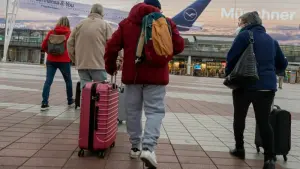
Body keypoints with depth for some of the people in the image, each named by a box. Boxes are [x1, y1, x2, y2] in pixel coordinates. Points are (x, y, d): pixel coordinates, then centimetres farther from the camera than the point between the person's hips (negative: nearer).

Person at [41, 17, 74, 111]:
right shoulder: (69, 33, -1)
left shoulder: (51, 32, 5)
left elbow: (43, 46, 5)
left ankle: (44, 103, -8)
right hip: (64, 60, -1)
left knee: (48, 81, 0)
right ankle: (70, 101, 28)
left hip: (51, 60, 2)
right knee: (68, 81, 15)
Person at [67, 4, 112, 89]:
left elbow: (70, 44, 12)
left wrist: (76, 60, 18)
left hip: (81, 64, 4)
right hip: (99, 64, -4)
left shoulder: (79, 25, 13)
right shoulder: (105, 25, 1)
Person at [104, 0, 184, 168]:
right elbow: (179, 46, 1)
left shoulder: (127, 23, 9)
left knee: (133, 111, 12)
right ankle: (148, 147, -16)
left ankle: (135, 147, 19)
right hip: (156, 74, -2)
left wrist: (110, 67, 18)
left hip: (132, 74, 2)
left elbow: (111, 47, 4)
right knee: (155, 111, 0)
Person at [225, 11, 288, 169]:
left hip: (245, 84, -4)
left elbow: (231, 58, -10)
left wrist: (229, 75, 7)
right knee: (264, 121, 5)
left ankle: (239, 148, 23)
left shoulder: (244, 35, -4)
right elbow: (282, 64, 20)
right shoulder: (271, 39, 15)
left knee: (239, 117, 15)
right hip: (267, 86, 4)